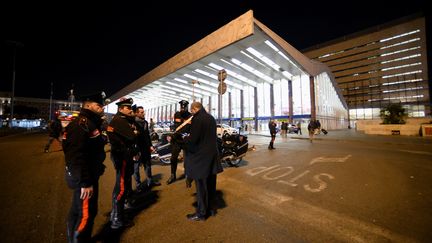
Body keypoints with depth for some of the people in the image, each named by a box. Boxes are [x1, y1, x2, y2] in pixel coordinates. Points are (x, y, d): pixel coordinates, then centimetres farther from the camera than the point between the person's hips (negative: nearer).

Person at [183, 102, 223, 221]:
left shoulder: (197, 119, -18)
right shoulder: (211, 118, 7)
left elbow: (192, 140, -22)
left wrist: (186, 138, 0)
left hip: (200, 157, -8)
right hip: (212, 155, 8)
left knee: (201, 186, 7)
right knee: (211, 184, 18)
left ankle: (201, 213, 24)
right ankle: (211, 209, 35)